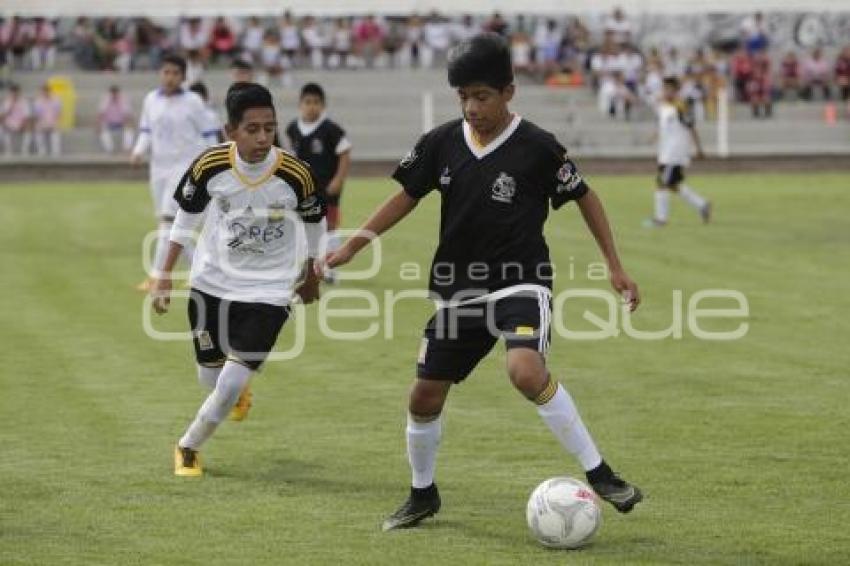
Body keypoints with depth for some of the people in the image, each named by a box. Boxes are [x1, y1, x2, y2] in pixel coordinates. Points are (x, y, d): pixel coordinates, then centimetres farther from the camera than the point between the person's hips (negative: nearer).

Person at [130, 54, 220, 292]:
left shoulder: (192, 102, -7)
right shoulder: (151, 100, 6)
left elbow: (208, 136, -2)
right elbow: (146, 131, 16)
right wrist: (139, 151, -4)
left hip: (185, 167, -6)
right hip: (159, 167, 6)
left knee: (169, 219, -17)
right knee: (174, 226, 9)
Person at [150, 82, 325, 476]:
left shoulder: (295, 175, -20)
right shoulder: (209, 166, -17)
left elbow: (314, 223, 1)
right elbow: (186, 217, 2)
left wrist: (310, 276, 15)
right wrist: (165, 276, 2)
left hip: (269, 292, -2)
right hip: (212, 282, 2)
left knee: (230, 387, -11)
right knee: (210, 378, 15)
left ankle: (189, 447, 16)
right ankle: (239, 391, 53)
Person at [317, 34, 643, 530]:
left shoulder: (538, 148, -12)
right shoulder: (442, 143, -2)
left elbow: (585, 198, 0)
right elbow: (407, 196, 11)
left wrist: (616, 267, -2)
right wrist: (351, 248, 5)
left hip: (521, 283, -5)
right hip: (459, 289, 5)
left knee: (527, 372, -32)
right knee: (425, 396, 6)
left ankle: (599, 474, -21)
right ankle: (423, 494, 32)